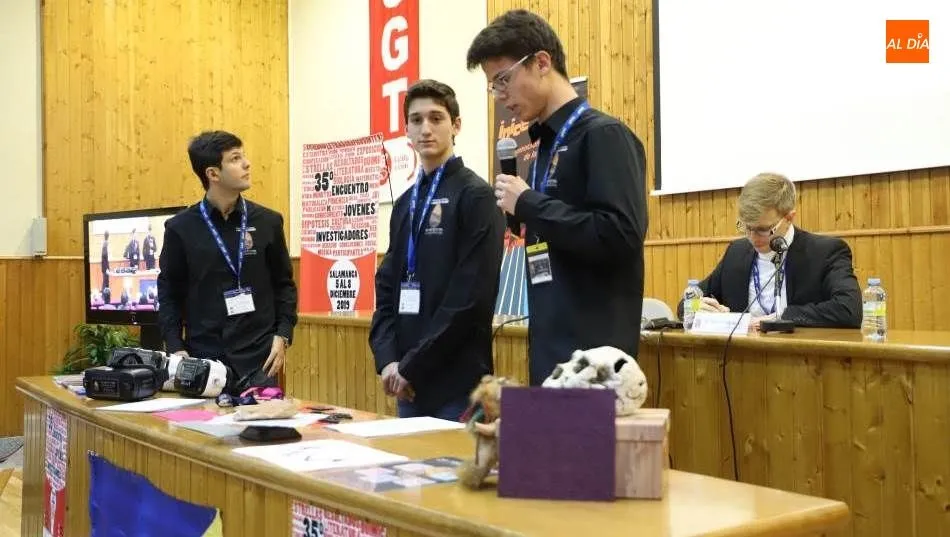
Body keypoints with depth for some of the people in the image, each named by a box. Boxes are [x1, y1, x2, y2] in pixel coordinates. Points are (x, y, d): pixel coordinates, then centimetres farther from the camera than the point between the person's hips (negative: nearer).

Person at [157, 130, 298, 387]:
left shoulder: (267, 221, 3)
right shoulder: (181, 228, 0)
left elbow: (284, 284, 9)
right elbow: (169, 293, 5)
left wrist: (283, 335, -2)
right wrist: (176, 347, -5)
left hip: (258, 359, 1)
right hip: (202, 358, -1)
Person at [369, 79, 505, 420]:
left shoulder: (475, 196, -8)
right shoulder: (406, 203, 15)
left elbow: (471, 296, -16)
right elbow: (387, 286, 12)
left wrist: (413, 366, -14)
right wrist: (387, 359, -3)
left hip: (457, 381, -6)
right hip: (408, 381, 7)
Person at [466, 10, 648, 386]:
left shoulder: (603, 135, -9)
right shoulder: (547, 146, 15)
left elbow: (622, 235, -21)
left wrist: (528, 205, -15)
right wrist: (522, 214, 2)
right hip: (551, 347, 8)